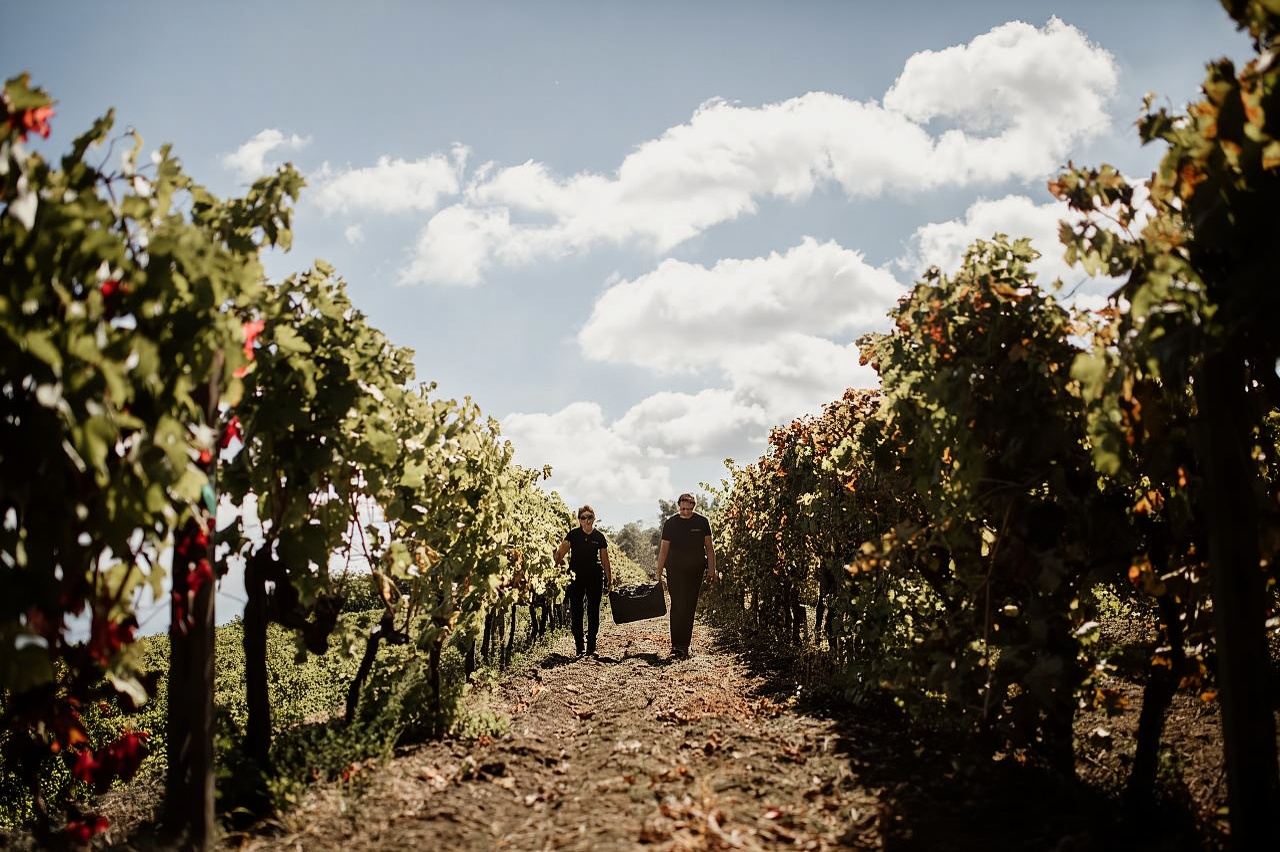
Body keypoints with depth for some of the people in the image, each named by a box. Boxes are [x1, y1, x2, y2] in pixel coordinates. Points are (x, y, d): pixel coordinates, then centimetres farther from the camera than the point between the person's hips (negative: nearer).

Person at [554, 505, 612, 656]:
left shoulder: (599, 537, 4)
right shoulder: (573, 535, 0)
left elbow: (605, 560, 10)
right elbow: (560, 553, -4)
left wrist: (609, 579, 9)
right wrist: (557, 563, -20)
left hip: (595, 577, 1)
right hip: (576, 576, -1)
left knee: (593, 611, 3)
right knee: (576, 611, -1)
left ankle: (591, 645, 11)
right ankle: (579, 647, 6)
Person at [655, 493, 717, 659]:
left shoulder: (702, 522, 0)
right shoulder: (670, 523, -2)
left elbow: (709, 548, 6)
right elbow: (663, 550, 1)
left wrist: (712, 570, -2)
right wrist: (659, 575, -1)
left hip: (696, 570, 2)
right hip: (675, 570, -2)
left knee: (690, 608, 5)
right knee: (678, 606, -11)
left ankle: (684, 645, 14)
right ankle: (676, 645, -11)